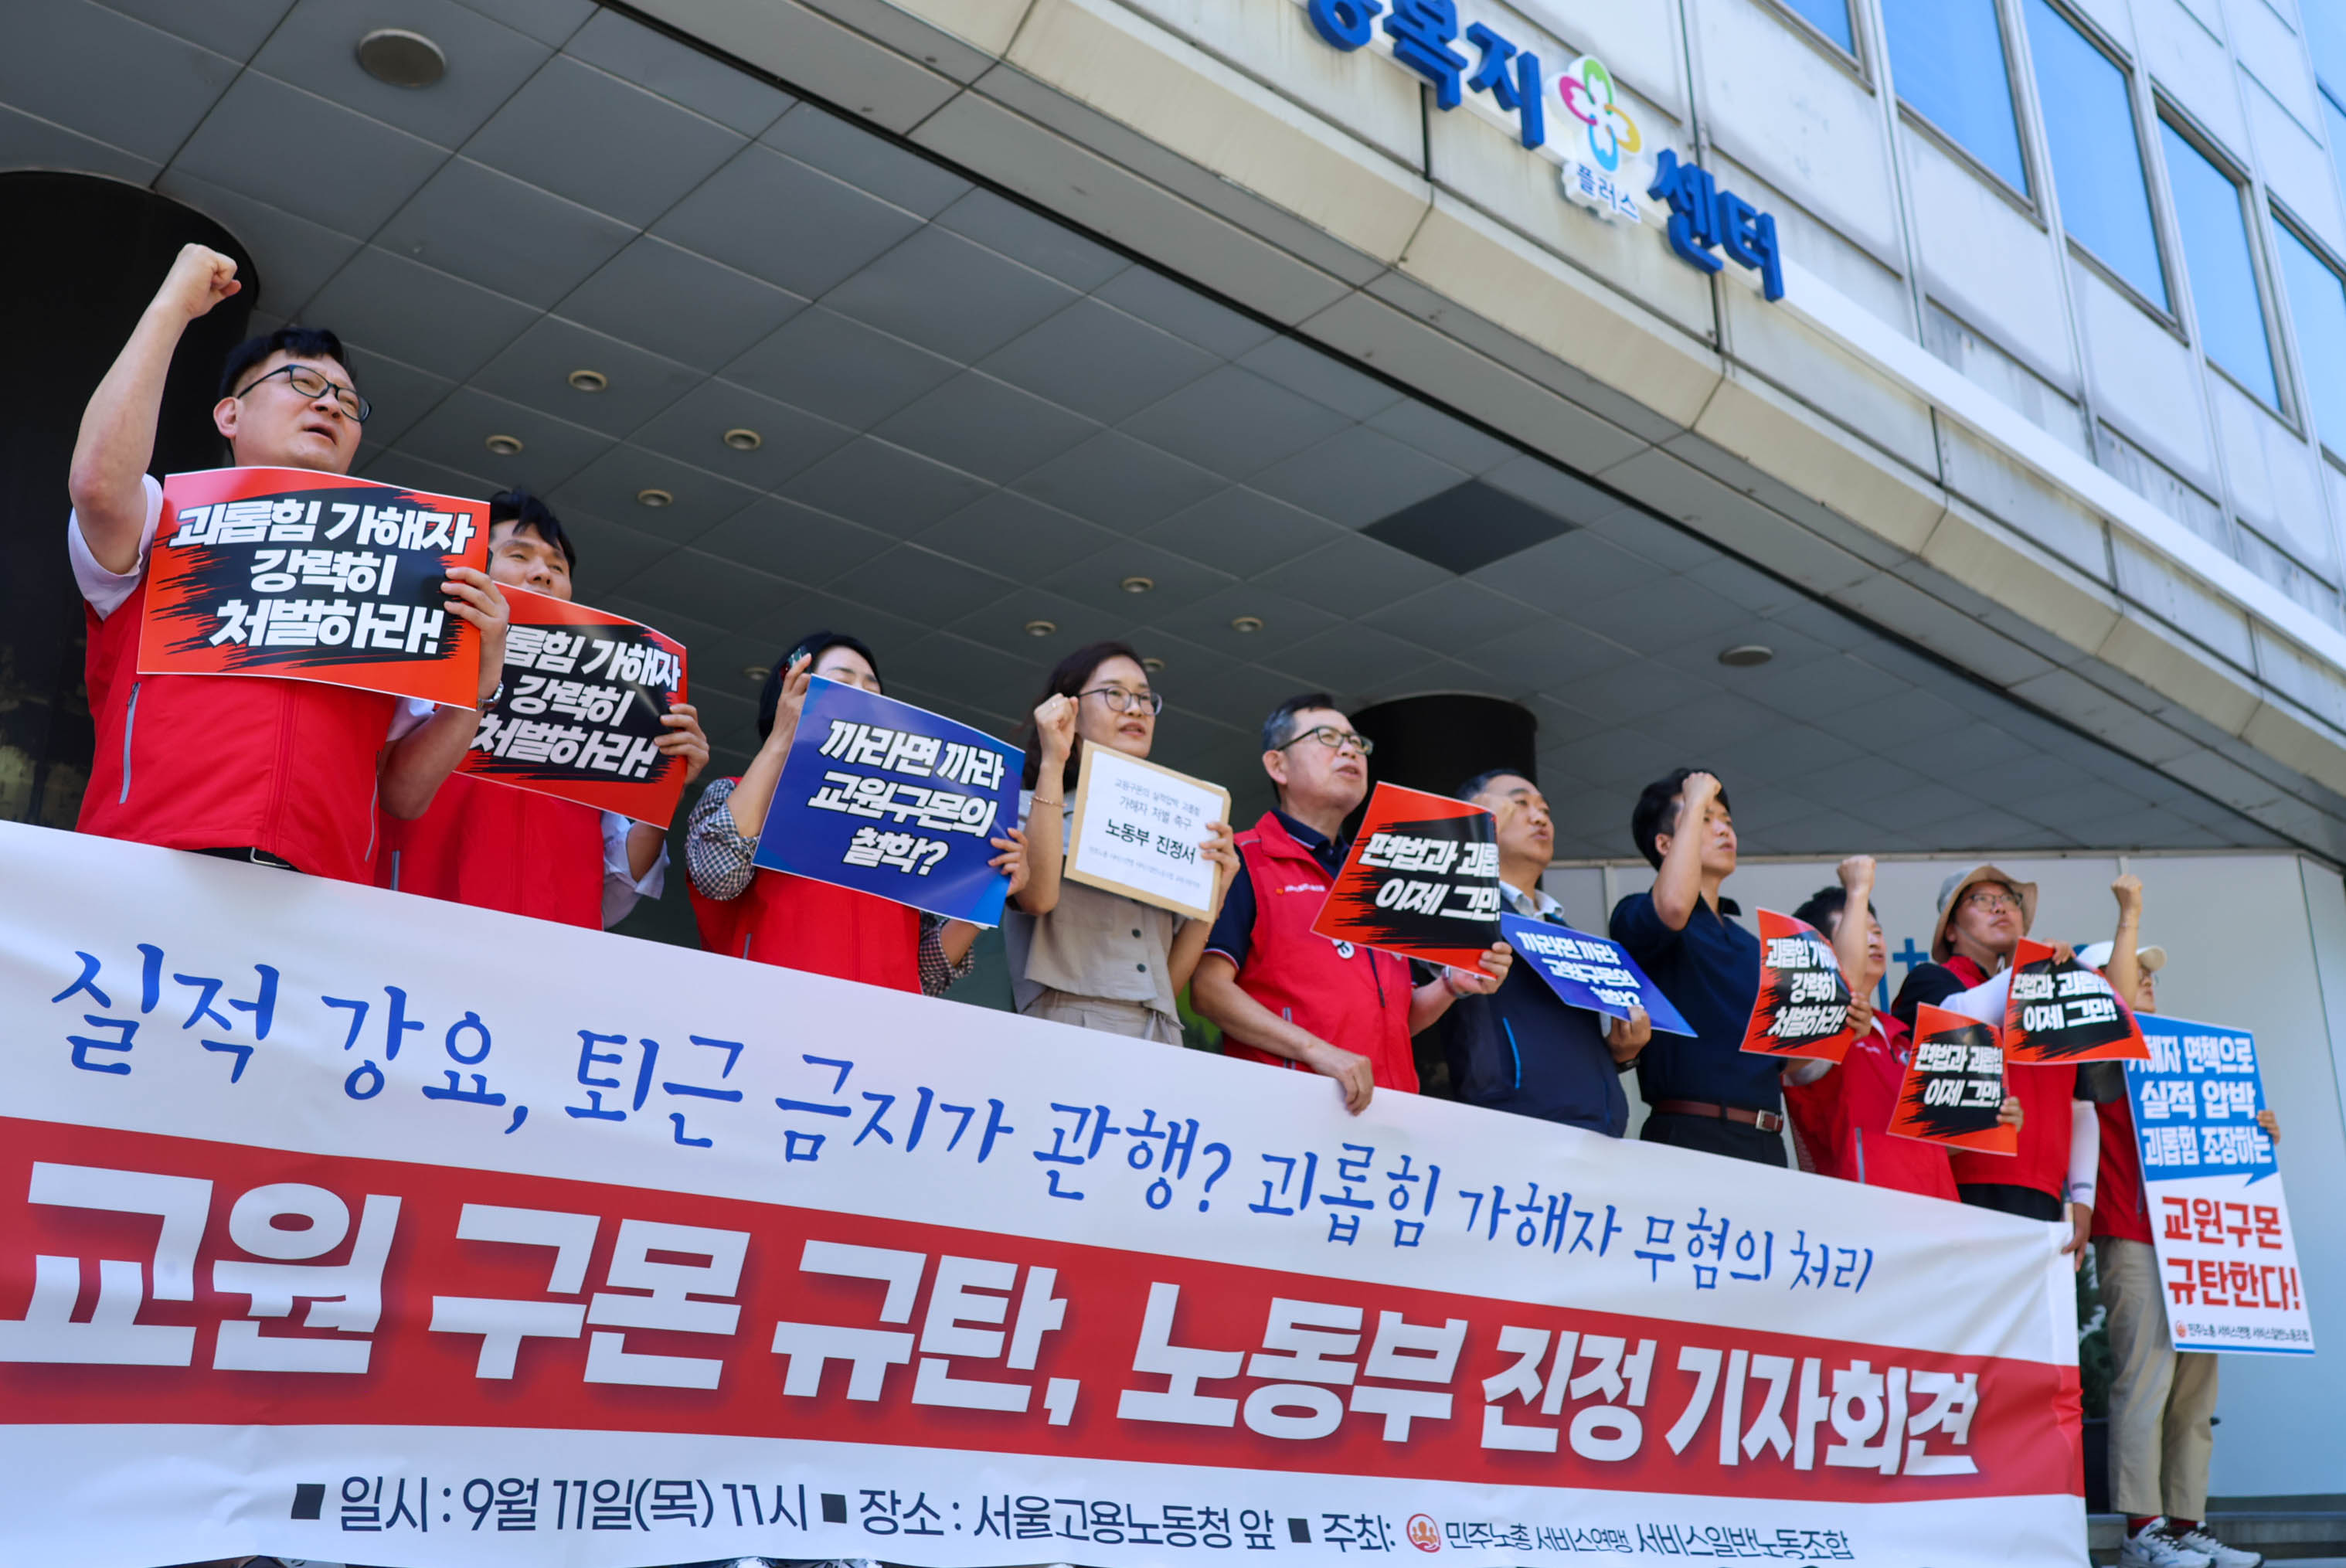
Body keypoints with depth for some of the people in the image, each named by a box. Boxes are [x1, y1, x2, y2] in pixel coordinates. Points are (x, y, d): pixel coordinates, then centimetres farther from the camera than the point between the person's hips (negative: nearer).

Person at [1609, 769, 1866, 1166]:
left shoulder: (1751, 945, 22)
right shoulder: (1638, 916, 2)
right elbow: (1673, 907, -24)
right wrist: (1696, 803, -11)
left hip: (1765, 1142, 6)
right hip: (1693, 1136, -6)